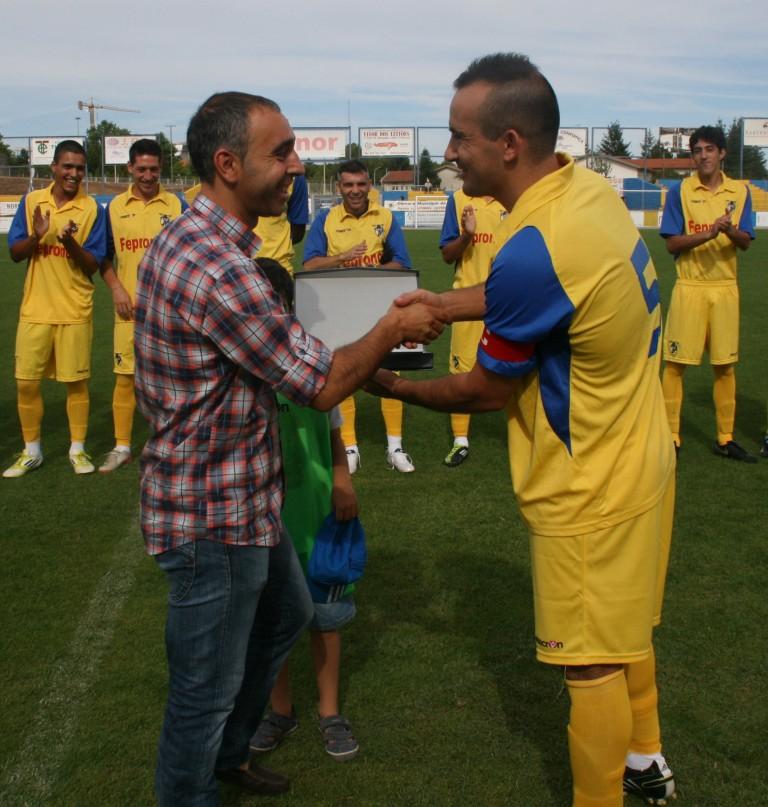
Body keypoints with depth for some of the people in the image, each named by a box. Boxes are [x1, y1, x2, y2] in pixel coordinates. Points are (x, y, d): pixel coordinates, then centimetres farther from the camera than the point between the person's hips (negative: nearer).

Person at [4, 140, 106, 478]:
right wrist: (36, 236, -18)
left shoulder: (92, 208, -5)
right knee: (26, 382, 5)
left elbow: (93, 265, -7)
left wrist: (69, 242, -25)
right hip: (35, 310, 2)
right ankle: (31, 451, 20)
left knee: (76, 381, 5)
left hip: (75, 311, -2)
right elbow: (15, 253, 2)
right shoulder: (30, 202, 2)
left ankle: (77, 449, 19)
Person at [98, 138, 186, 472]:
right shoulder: (115, 207, 6)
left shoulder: (176, 205, 2)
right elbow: (104, 256, 11)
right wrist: (116, 287, -4)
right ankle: (121, 447, 16)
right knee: (125, 376, 5)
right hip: (130, 307, 1)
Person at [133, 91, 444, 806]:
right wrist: (393, 327, -8)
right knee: (207, 686, 7)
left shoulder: (188, 237, 5)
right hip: (213, 515, -11)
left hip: (238, 494, 11)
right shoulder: (216, 269, -29)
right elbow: (322, 384, -23)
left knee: (284, 614, 29)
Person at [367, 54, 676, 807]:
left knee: (592, 663, 8)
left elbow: (483, 391, -16)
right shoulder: (590, 190, -4)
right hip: (635, 459, 10)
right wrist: (446, 302, 9)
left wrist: (396, 388, 0)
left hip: (588, 490, -9)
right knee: (626, 631, 26)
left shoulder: (533, 249, -30)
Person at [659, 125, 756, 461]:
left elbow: (746, 242, 3)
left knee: (725, 365, 7)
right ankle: (670, 437, 6)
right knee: (675, 363, -3)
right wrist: (707, 234, -21)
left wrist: (731, 231, -19)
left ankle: (725, 439, 17)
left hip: (725, 288, 3)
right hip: (689, 288, -3)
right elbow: (671, 243, -5)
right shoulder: (679, 191, 0)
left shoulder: (740, 191, 7)